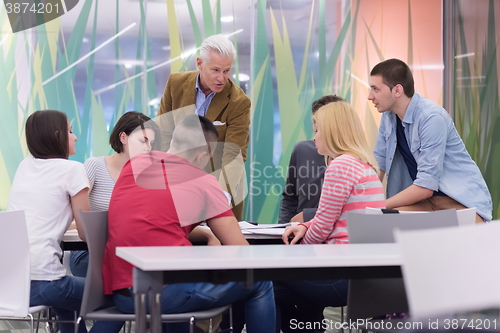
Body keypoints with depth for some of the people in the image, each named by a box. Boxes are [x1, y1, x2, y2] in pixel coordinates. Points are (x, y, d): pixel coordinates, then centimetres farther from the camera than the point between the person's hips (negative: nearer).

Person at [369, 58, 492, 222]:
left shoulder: (431, 118, -21)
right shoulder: (388, 116, 1)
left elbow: (426, 186, -23)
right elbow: (379, 164, 10)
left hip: (462, 201, -5)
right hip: (422, 198, 6)